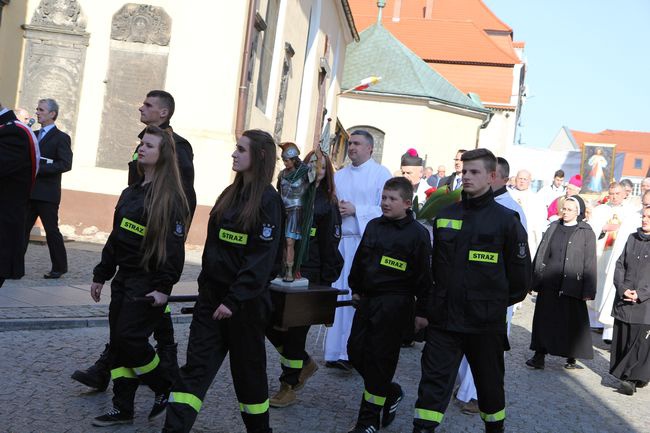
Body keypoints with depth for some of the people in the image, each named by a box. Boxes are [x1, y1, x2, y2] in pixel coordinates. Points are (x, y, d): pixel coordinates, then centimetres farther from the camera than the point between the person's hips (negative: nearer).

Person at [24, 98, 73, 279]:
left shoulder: (61, 138, -4)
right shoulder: (34, 135, 17)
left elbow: (65, 164, -15)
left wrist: (39, 168, -20)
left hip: (47, 194, -6)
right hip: (29, 192, 6)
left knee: (52, 230, 0)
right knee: (22, 228, 4)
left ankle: (59, 267, 12)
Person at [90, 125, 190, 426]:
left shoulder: (171, 197, -12)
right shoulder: (130, 193, 13)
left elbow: (175, 246, -17)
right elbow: (116, 237, 17)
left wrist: (164, 288, -21)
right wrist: (101, 274, 17)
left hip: (148, 283, -8)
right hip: (124, 278, 8)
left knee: (129, 338, -10)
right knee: (119, 341, 8)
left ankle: (166, 388, 12)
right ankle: (122, 408, 18)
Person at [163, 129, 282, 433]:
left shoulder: (268, 200, -11)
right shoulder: (230, 194, 11)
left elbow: (262, 259, -17)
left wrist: (234, 300, -20)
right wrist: (205, 287, 11)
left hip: (245, 300, -6)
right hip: (212, 294, 6)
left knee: (248, 368, 9)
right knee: (196, 366, 1)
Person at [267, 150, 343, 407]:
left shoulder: (327, 205, -4)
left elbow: (329, 246, -5)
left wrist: (326, 283, -7)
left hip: (308, 276, -5)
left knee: (295, 328, 1)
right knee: (269, 321, 5)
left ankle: (289, 388, 15)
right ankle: (305, 363, 27)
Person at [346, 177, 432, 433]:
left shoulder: (417, 233, -8)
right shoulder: (373, 226, 10)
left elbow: (423, 275, -8)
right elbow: (360, 259, 21)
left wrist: (422, 310, -9)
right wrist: (355, 288, 21)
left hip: (395, 304, -7)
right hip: (368, 299, 7)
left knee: (379, 359, -2)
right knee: (356, 350, 7)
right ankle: (391, 393, 29)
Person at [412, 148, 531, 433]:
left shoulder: (506, 219, -6)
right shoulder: (445, 216, 7)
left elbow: (520, 273, 0)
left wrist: (499, 303, 6)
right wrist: (424, 308, 12)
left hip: (486, 323, -2)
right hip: (443, 318, 2)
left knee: (489, 381, 16)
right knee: (434, 380, -2)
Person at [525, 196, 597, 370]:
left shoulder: (586, 233, -1)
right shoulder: (553, 228, 9)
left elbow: (590, 263, -3)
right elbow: (540, 255, 11)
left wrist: (588, 290, -8)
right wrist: (533, 280, 8)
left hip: (571, 286, -3)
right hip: (548, 284, 4)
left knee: (571, 321, 4)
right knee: (544, 320, 5)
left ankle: (571, 358, 17)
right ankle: (539, 355, 11)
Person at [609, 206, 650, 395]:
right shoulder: (632, 238, 11)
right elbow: (620, 265, 10)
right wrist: (622, 289, -4)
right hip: (624, 301, 5)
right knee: (622, 340, 8)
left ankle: (632, 378, 3)